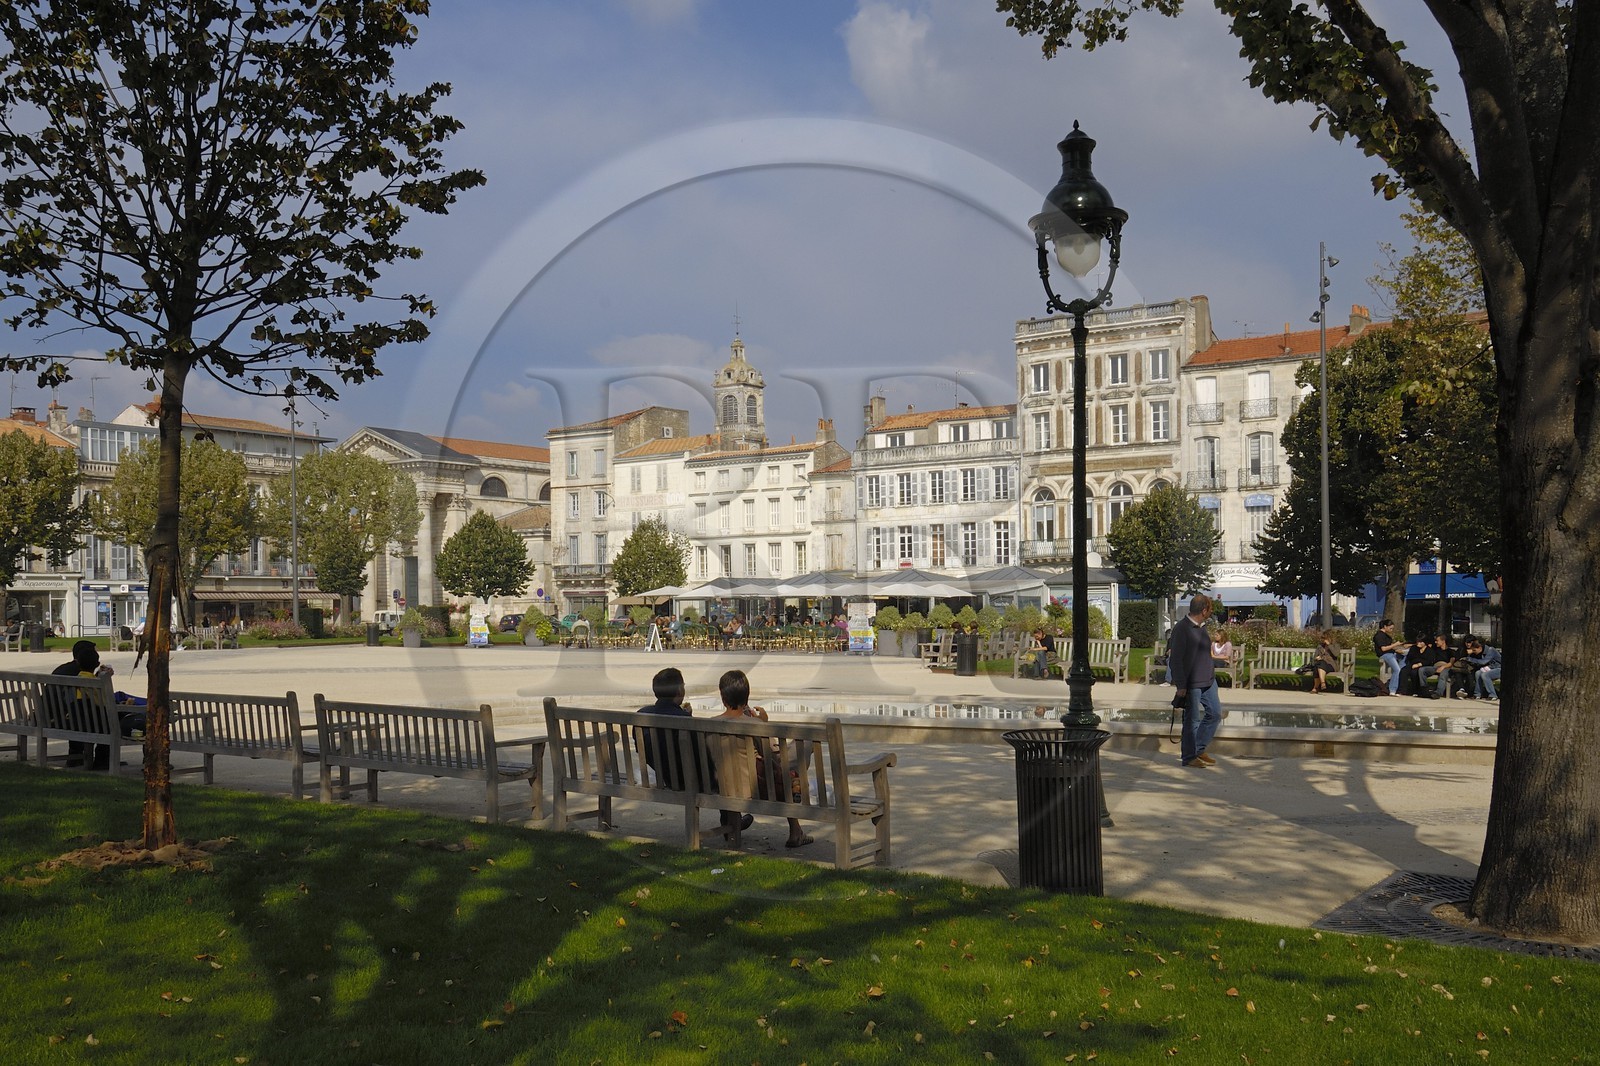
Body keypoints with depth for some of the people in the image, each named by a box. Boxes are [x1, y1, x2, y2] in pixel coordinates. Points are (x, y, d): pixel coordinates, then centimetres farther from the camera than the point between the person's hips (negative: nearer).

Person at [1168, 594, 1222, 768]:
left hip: (1208, 680, 9)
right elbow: (1175, 659, -17)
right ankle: (1188, 757, 11)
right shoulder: (1181, 628, -15)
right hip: (1191, 683, -9)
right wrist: (1180, 685, -19)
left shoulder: (1201, 627, 12)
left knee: (1215, 713, 10)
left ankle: (1199, 750, 22)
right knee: (1192, 719, -1)